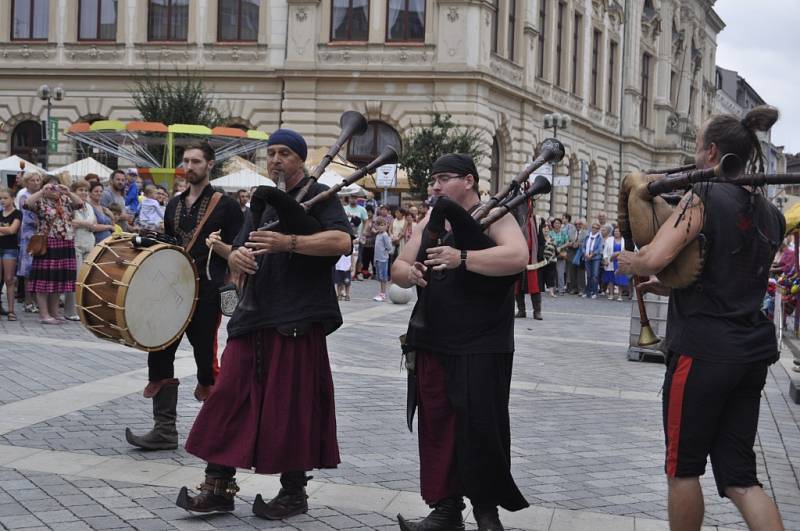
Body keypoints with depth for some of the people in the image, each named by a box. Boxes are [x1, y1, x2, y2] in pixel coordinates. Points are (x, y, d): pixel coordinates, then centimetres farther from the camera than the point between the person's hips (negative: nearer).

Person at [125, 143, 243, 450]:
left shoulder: (225, 205, -3)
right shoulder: (174, 205, 16)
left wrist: (217, 245, -23)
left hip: (207, 294, -6)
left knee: (205, 356, -1)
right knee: (159, 353, 1)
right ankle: (165, 430, 7)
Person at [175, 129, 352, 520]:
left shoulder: (319, 196, -1)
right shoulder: (262, 202, 20)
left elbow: (342, 241, -18)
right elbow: (237, 252, 17)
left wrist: (286, 242, -27)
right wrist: (237, 256, -8)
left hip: (297, 319, -6)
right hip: (253, 316, 6)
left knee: (290, 407, -1)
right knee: (230, 397, 2)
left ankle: (294, 491, 12)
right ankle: (219, 486, 10)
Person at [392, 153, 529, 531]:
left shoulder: (493, 217, -5)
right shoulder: (430, 222, 14)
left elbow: (518, 256, -23)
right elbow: (398, 266, 13)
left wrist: (462, 258, -32)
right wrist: (408, 273, -11)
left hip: (482, 347, -6)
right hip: (433, 344, 6)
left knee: (480, 426, -1)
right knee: (437, 426, 6)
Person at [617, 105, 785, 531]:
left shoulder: (704, 197, -11)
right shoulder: (770, 214, 12)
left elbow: (654, 258, -23)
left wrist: (630, 262, -1)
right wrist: (670, 286, 23)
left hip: (702, 349, -7)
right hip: (753, 350, 7)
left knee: (683, 467, 9)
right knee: (739, 474, 11)